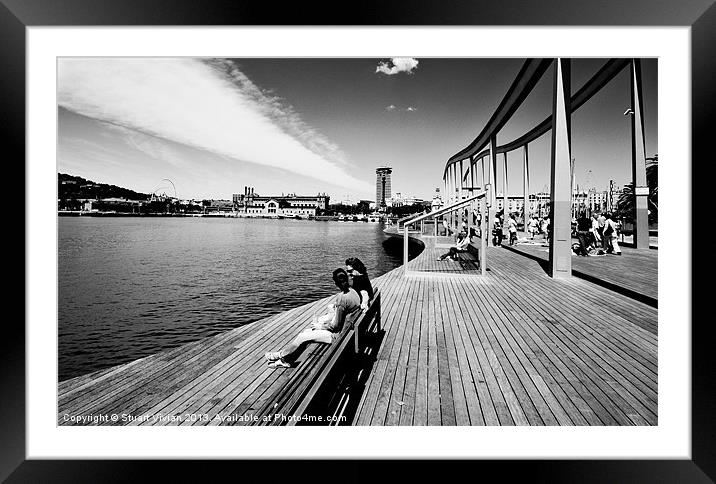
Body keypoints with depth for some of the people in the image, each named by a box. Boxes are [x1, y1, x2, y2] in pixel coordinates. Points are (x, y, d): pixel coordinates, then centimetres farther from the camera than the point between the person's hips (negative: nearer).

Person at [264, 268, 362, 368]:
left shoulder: (342, 298, -26)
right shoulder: (352, 291, 3)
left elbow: (335, 325, -22)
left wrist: (320, 326, -5)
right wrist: (323, 323, 9)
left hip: (338, 335, -9)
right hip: (344, 330, 9)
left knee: (302, 337, -1)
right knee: (305, 331, 11)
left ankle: (280, 355, 21)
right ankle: (285, 360, 19)